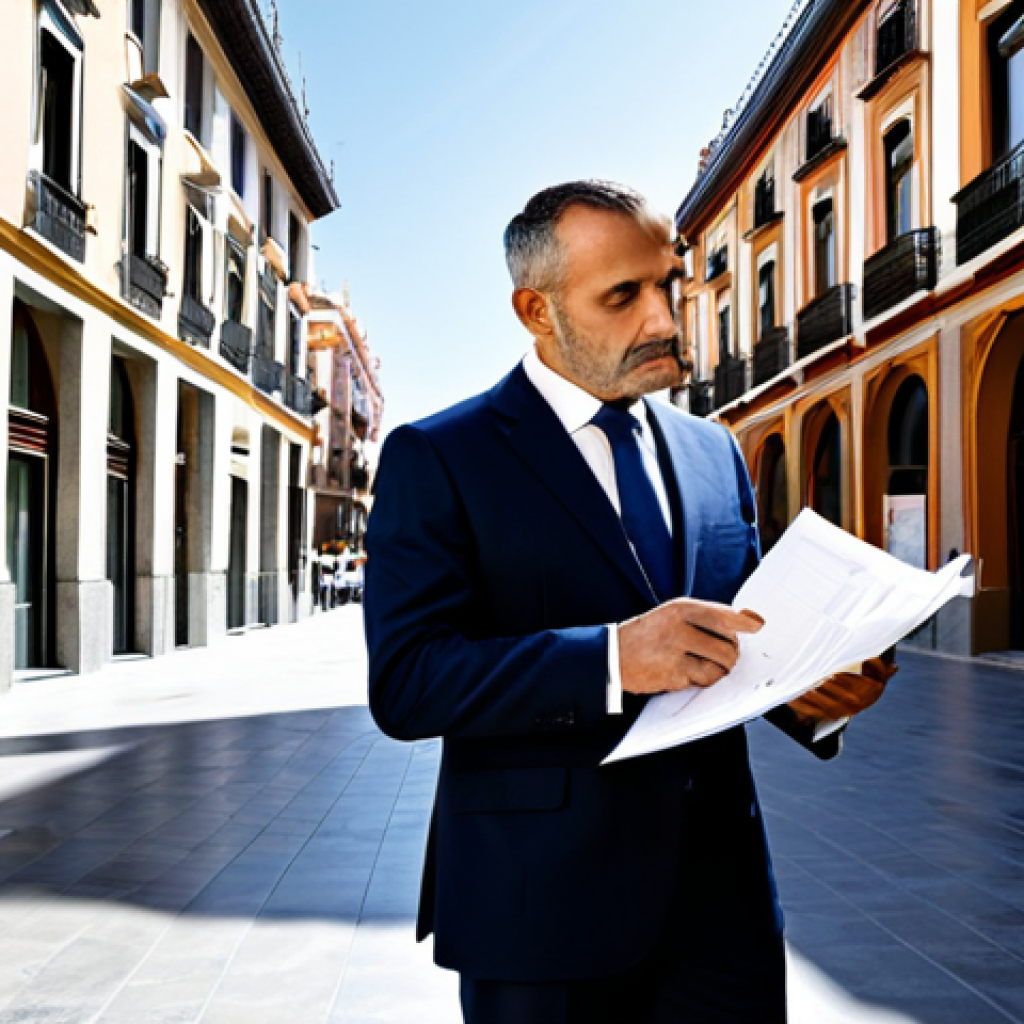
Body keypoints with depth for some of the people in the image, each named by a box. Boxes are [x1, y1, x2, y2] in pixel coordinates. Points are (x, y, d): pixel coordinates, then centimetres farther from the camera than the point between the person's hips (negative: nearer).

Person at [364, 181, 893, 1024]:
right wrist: (612, 658, -28)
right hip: (543, 906, -4)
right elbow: (403, 682, -16)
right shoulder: (436, 457, -7)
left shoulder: (716, 453, 10)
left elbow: (740, 633, 16)